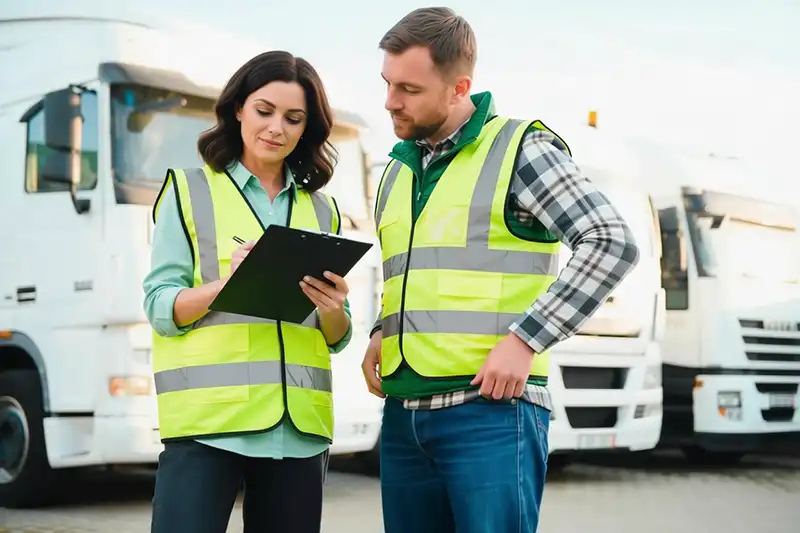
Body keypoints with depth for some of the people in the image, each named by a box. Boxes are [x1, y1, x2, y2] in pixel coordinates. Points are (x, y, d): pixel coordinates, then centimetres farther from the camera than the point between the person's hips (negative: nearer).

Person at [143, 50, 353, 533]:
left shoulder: (321, 209, 15)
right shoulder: (190, 190, 5)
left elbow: (337, 339, 14)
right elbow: (160, 307, -2)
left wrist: (331, 308, -9)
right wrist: (227, 284, -19)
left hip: (299, 426, 4)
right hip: (208, 420, -3)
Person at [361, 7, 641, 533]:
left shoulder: (520, 149, -3)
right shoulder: (397, 172, 18)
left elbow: (613, 243, -11)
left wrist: (524, 340, -17)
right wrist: (380, 334, 8)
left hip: (491, 410, -6)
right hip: (403, 416, 7)